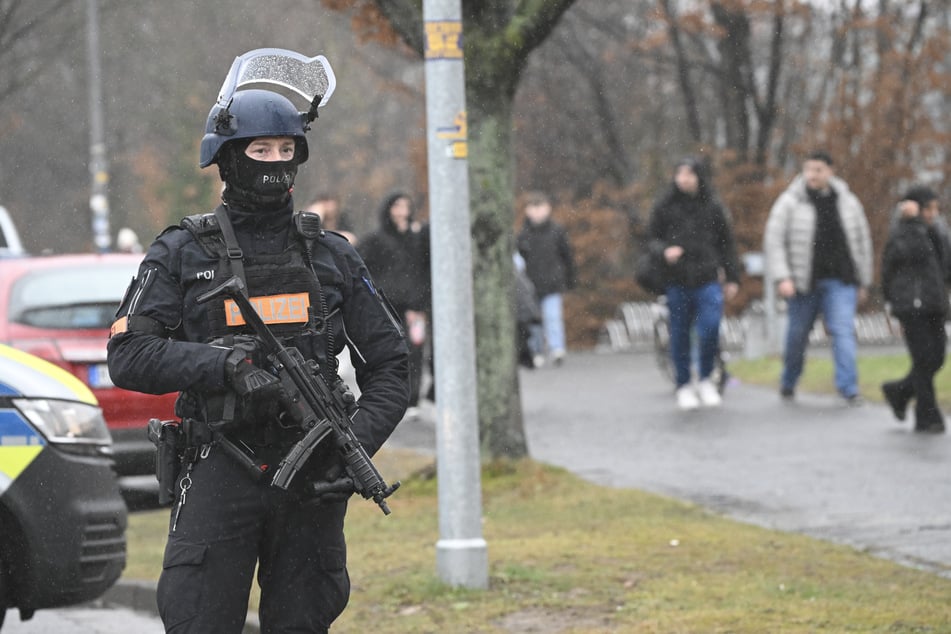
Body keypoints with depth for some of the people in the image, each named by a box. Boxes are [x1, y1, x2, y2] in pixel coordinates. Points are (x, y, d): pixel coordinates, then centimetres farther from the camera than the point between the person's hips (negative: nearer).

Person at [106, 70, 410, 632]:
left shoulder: (332, 256, 11)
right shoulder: (182, 254, 3)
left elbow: (388, 364, 11)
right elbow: (129, 355, -7)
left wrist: (359, 440, -6)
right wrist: (225, 365, -21)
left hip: (310, 475, 3)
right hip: (219, 473, -2)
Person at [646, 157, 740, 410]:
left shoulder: (712, 207, 6)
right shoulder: (664, 206, 3)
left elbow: (726, 244, 11)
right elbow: (651, 239, 7)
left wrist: (732, 278, 9)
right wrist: (664, 251, -15)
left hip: (707, 278, 0)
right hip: (677, 281, 0)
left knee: (710, 329, -13)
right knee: (680, 335, 4)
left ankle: (706, 380, 8)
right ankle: (684, 386, 18)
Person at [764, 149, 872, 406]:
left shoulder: (848, 202, 5)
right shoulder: (790, 203, -4)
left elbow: (862, 242, 13)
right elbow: (774, 241, -6)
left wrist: (863, 282, 13)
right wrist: (782, 278, -17)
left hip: (840, 282, 1)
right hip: (803, 282, -1)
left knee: (843, 330, -13)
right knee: (797, 334, 9)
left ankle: (848, 387, -16)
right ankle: (788, 382, 31)